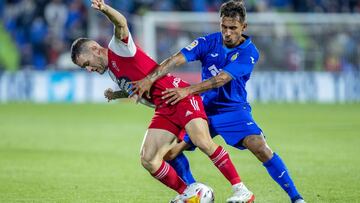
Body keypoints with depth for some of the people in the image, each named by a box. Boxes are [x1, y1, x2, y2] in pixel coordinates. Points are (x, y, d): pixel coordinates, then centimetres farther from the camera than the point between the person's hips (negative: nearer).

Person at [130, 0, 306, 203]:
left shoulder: (249, 52, -15)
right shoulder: (209, 42, -6)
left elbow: (222, 79, -27)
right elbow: (176, 60, -18)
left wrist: (188, 90, -36)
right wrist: (150, 79, -32)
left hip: (234, 110, -4)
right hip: (204, 109, 4)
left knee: (260, 147, -25)